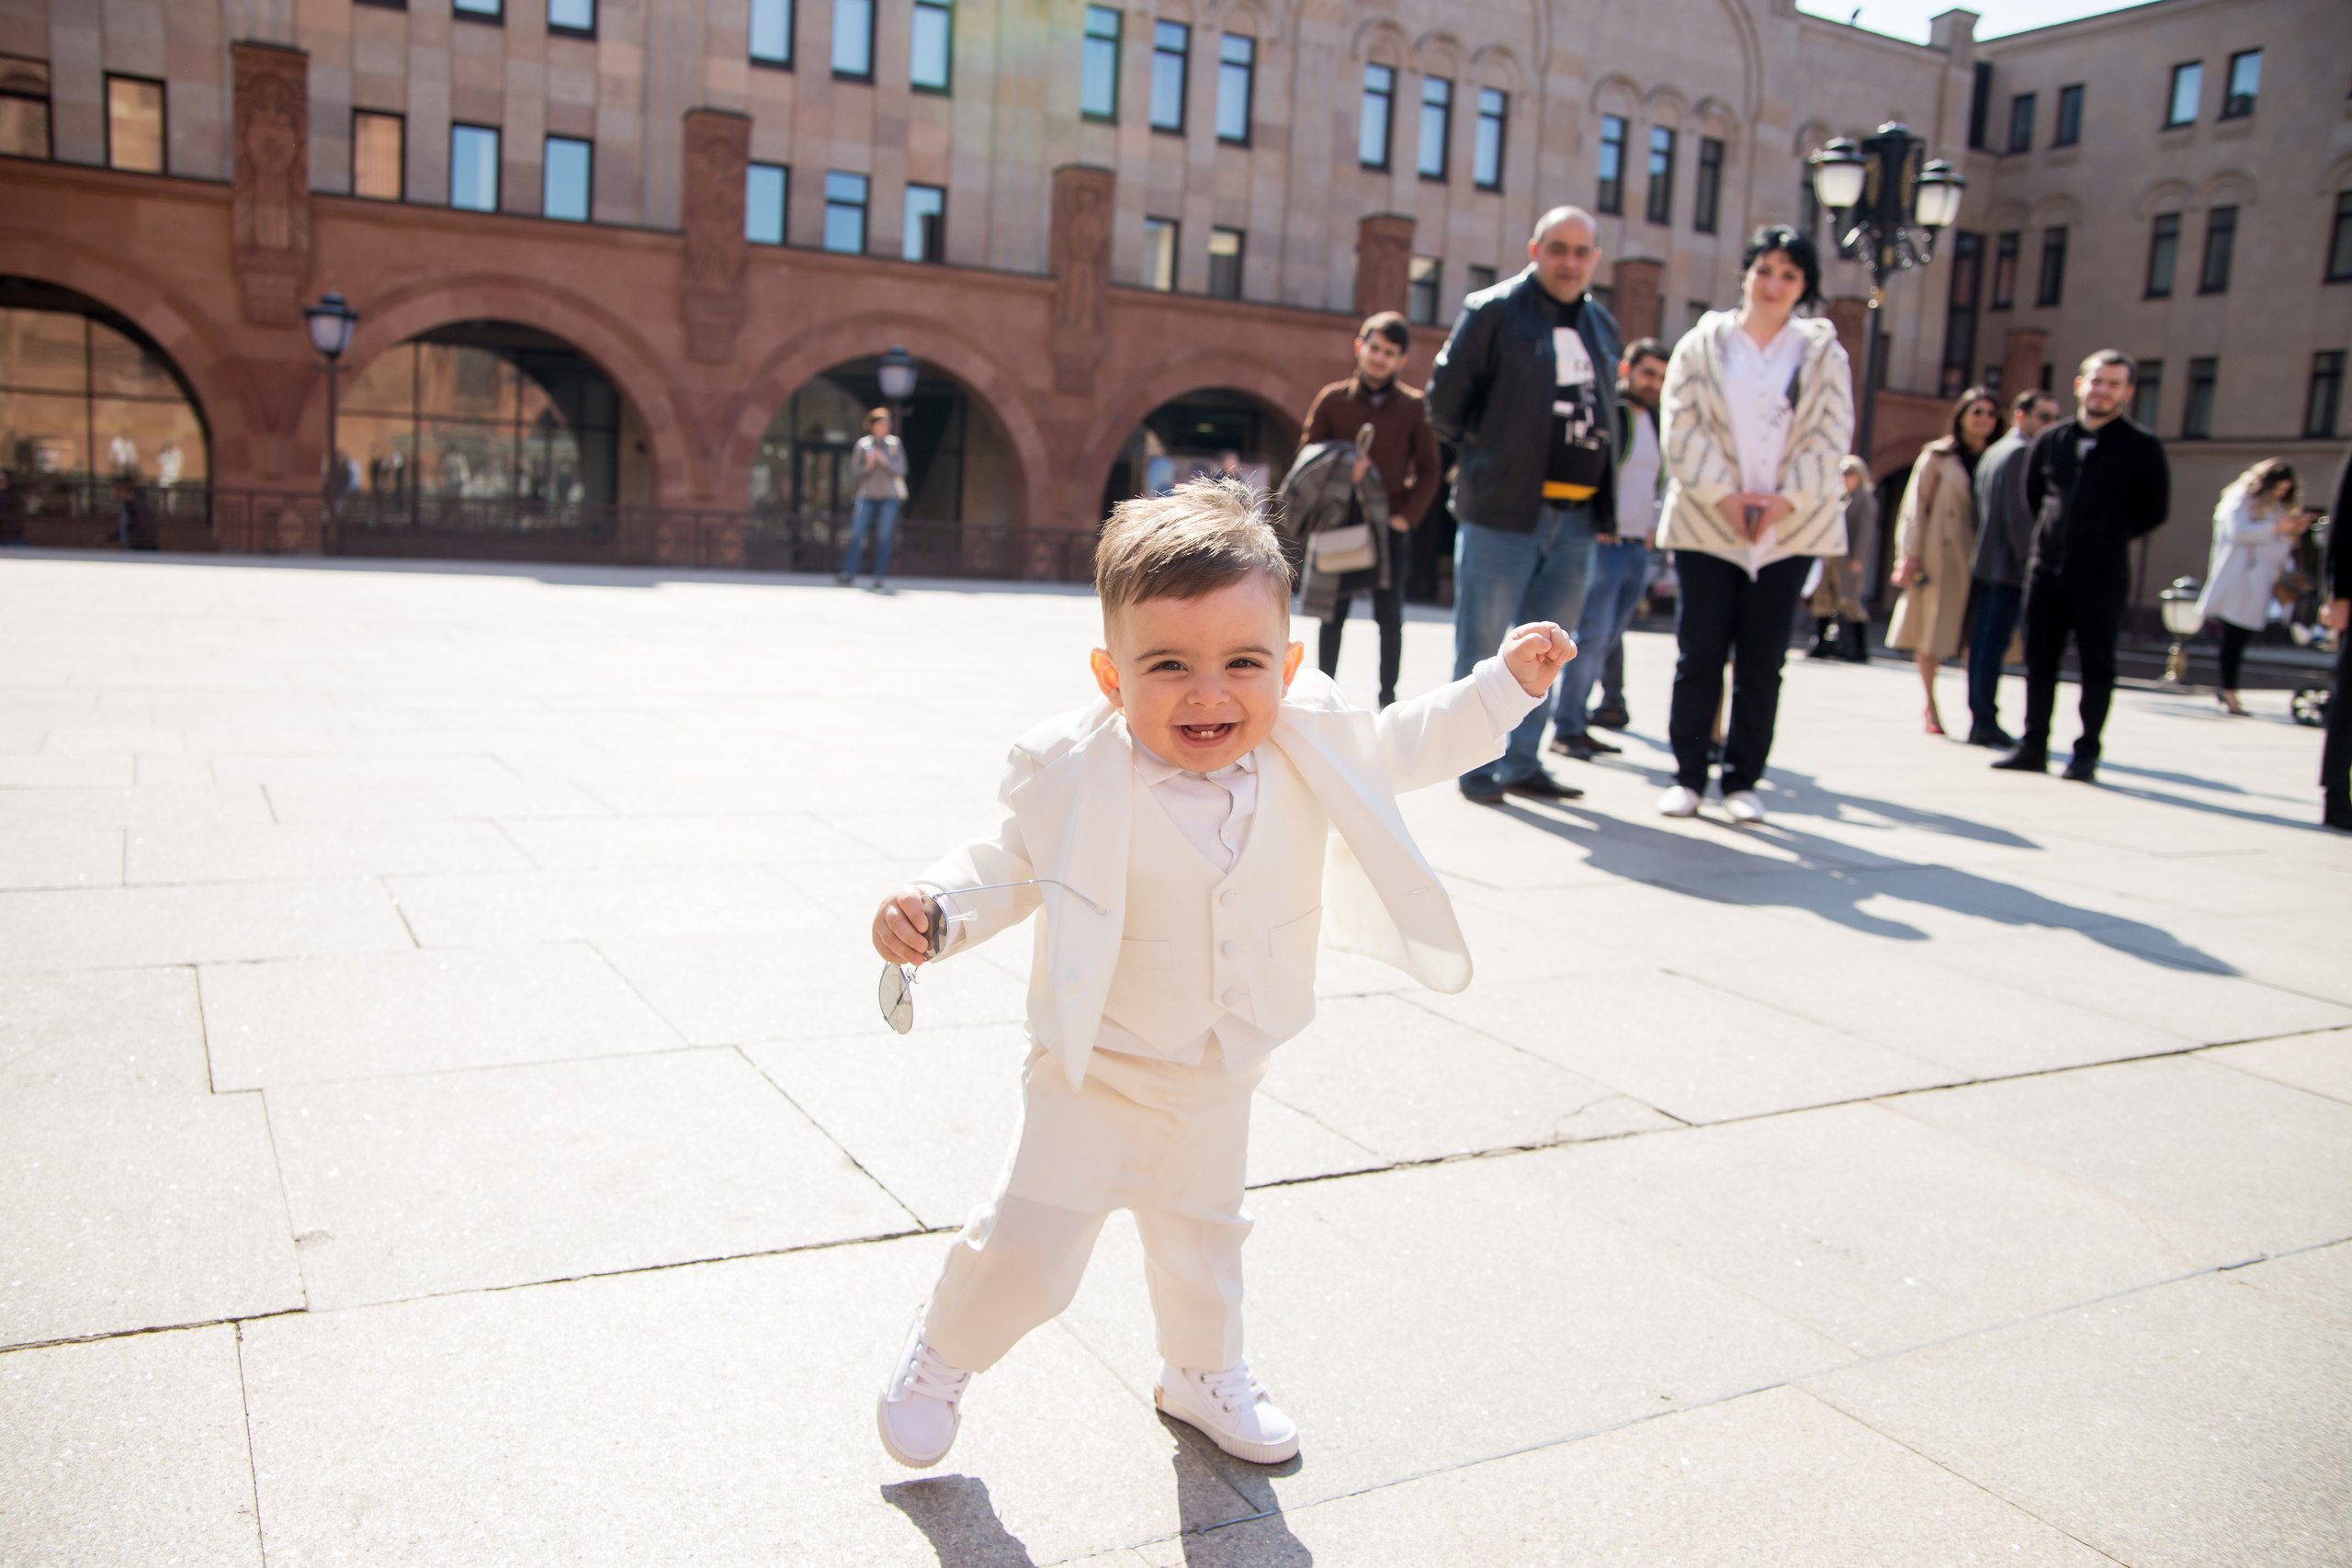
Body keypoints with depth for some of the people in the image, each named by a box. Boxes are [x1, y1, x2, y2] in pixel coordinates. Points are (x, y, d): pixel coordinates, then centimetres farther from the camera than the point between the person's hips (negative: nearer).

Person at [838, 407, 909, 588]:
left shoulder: (895, 444, 4)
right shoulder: (862, 444, 4)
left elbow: (901, 470, -1)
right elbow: (854, 469, 3)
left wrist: (884, 461, -16)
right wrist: (868, 465, -16)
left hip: (889, 496, 0)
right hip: (867, 495, 0)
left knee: (883, 536, -3)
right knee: (857, 533, -8)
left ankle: (879, 577, 1)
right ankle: (847, 574, -9)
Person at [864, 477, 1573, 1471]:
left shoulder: (1307, 746, -15)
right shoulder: (1074, 774, -26)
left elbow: (1396, 750, 6)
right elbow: (1013, 865, -9)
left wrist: (1505, 684, 3)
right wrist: (936, 911, -27)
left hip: (1221, 1077, 4)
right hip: (1097, 1071, -4)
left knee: (1203, 1231, 26)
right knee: (1029, 1254, -3)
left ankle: (1203, 1373, 54)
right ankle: (941, 1353, 30)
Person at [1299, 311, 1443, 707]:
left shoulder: (1413, 406, 2)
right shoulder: (1332, 399, 4)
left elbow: (1427, 469, 5)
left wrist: (1408, 515, -7)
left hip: (1390, 528, 0)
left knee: (1390, 618, 1)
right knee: (1332, 615, 6)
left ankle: (1388, 696, 10)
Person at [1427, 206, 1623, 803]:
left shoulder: (1602, 324, 16)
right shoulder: (1493, 310, -3)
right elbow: (1445, 399, -3)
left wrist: (1605, 496, 11)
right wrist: (1486, 454, 3)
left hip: (1577, 514, 6)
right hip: (1504, 507, -6)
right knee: (1483, 642, -1)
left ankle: (1523, 761, 19)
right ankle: (1476, 763, 8)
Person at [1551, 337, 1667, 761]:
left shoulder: (1657, 423, 15)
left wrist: (1653, 524, 16)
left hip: (1640, 549, 7)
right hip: (1603, 545, -7)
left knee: (1609, 640, 8)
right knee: (1592, 638, -10)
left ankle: (1576, 722, 15)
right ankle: (1566, 728, -3)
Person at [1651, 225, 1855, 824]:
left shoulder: (1824, 355, 9)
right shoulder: (1701, 345, 6)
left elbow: (1831, 438, 2)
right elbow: (1682, 428, -3)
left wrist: (1786, 499, -12)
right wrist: (1724, 495, -13)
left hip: (1790, 526, 1)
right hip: (1706, 524, -1)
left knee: (1762, 664, 3)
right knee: (1699, 656, 0)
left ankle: (1742, 781, 11)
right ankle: (1688, 776, 10)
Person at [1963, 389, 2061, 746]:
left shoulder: (1992, 452, 18)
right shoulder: (2022, 452, -10)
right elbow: (2018, 515, -18)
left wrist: (1981, 557, 20)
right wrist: (2029, 564, -17)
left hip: (1984, 565, 9)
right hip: (2006, 566, -9)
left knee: (1984, 642, 9)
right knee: (1994, 642, -8)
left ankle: (1980, 720, 12)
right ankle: (1986, 721, -6)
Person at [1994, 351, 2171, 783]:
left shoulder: (2141, 446, -3)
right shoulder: (2051, 439, 7)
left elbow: (2155, 509, 3)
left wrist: (2111, 536, 7)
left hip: (2102, 576, -4)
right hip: (2046, 569, 4)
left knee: (2096, 666, 0)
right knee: (2039, 661, 7)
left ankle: (2086, 755, 6)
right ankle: (2033, 747, 15)